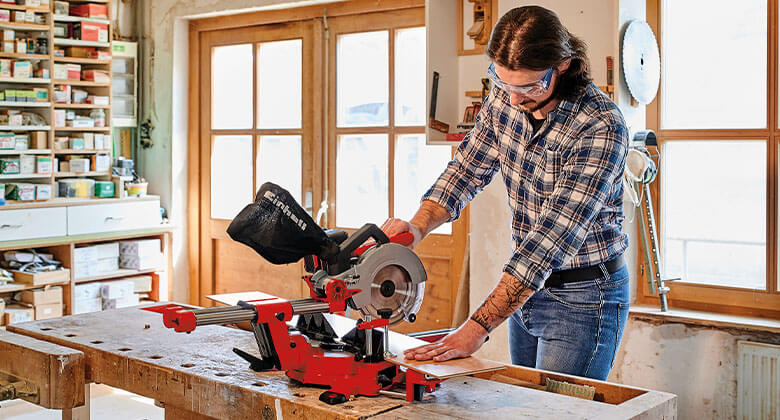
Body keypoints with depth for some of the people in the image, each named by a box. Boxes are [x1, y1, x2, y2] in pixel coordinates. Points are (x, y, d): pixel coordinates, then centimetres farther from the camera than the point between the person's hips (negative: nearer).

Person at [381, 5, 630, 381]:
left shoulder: (601, 129, -27)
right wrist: (420, 224, -16)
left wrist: (476, 329, -35)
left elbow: (550, 240, -32)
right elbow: (467, 169, 5)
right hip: (525, 286, 7)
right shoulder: (504, 99, -6)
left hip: (584, 297, -6)